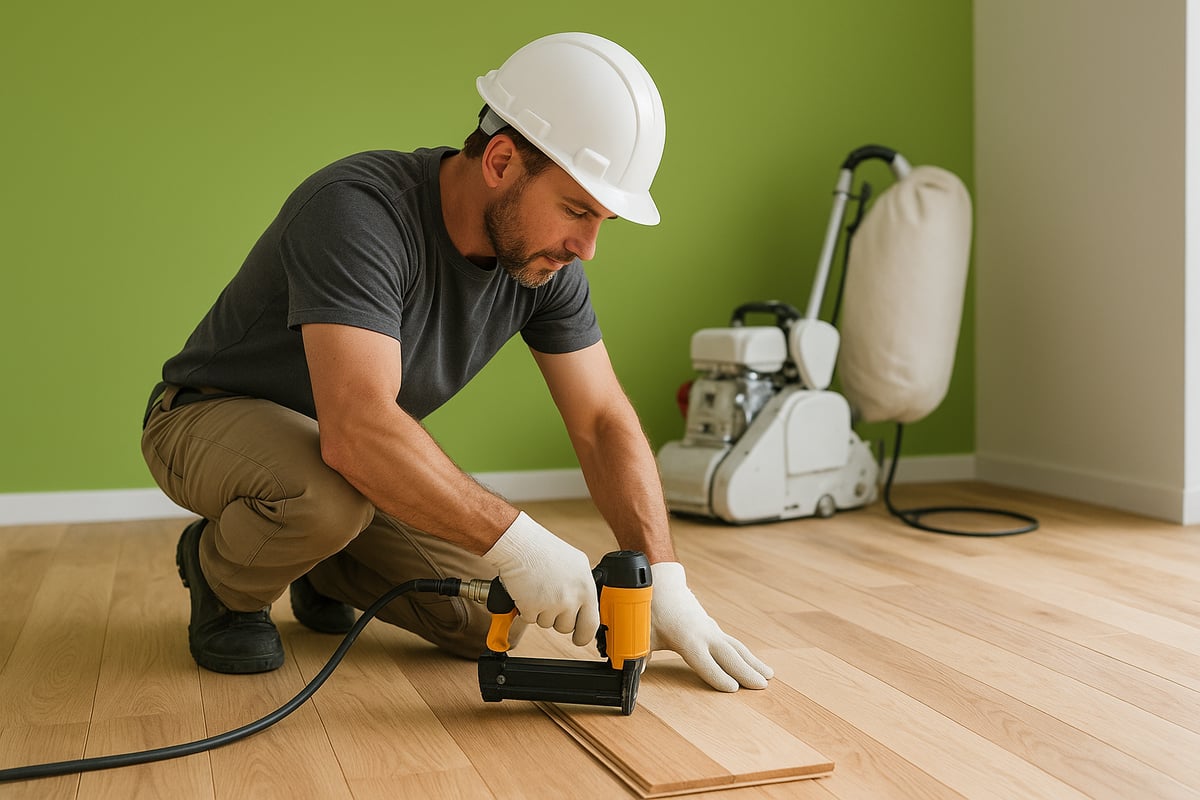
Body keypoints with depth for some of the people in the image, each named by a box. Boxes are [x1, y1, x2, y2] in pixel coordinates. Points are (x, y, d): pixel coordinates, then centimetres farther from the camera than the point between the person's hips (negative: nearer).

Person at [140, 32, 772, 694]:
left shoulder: (547, 259, -12)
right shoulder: (358, 209, -34)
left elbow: (604, 421, -8)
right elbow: (358, 430, -45)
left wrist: (663, 582, -17)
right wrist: (515, 541, -43)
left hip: (357, 451, 6)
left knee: (490, 623, -9)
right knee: (328, 496, -40)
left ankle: (325, 570, 19)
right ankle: (223, 574, -3)